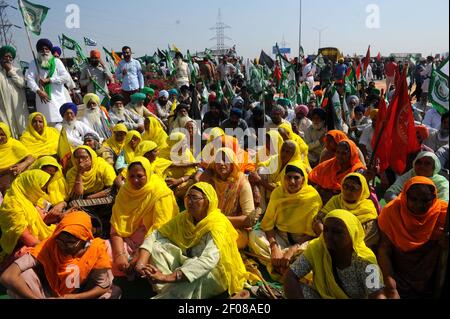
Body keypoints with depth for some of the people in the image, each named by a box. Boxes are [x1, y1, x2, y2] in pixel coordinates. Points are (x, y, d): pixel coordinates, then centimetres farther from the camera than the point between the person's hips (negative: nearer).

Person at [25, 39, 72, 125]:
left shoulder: (56, 61, 9)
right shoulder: (34, 63, 10)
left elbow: (66, 77, -2)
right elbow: (29, 78, -1)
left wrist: (49, 80, -7)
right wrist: (38, 91, -17)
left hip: (58, 96, 0)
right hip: (43, 96, 0)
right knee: (49, 122, -6)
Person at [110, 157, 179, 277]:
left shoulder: (160, 193, -14)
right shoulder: (124, 191, 0)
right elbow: (116, 227, -6)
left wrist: (139, 257, -22)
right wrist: (119, 255, -21)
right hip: (128, 242, 4)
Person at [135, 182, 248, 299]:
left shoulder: (217, 225, -23)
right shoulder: (184, 218, -2)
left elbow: (209, 260, -38)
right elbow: (156, 235, -5)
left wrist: (168, 277, -46)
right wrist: (141, 262, -24)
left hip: (213, 273, -7)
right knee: (157, 246, -12)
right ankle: (166, 291, -18)